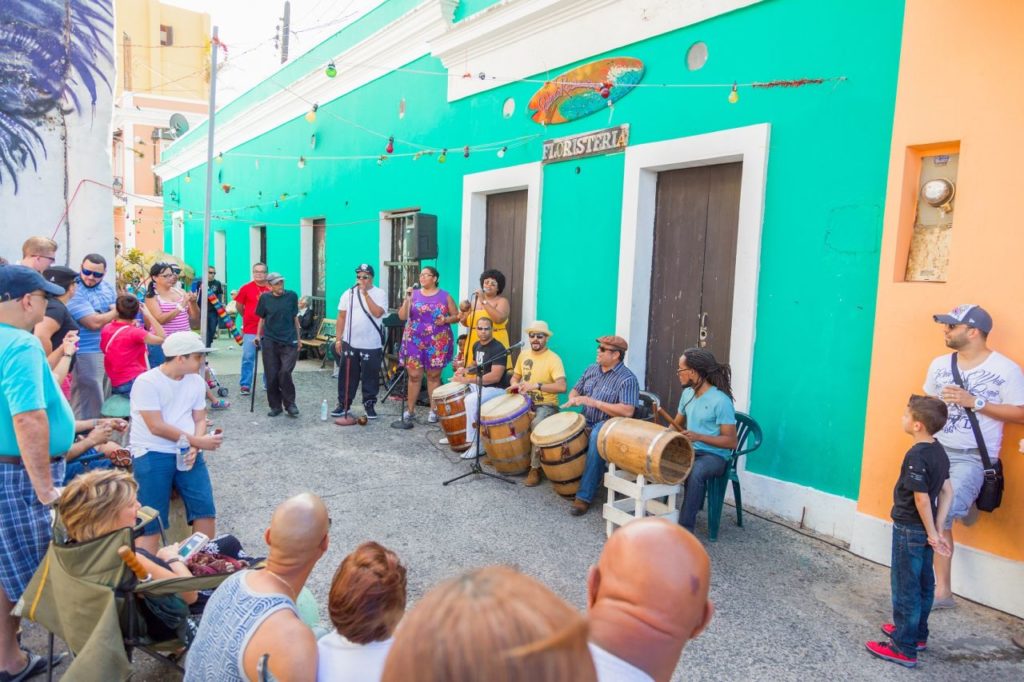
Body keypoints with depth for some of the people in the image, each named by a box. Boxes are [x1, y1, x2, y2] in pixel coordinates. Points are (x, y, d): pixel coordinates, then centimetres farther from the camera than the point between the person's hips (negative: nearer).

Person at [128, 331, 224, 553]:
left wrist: (194, 449, -11)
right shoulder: (146, 382, -11)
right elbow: (157, 427, -16)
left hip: (187, 452, 5)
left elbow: (199, 420, 9)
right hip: (152, 454, -5)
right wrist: (198, 441, -14)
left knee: (206, 508, -3)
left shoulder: (197, 381, 8)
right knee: (151, 518, -9)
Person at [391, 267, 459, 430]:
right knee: (414, 375, 1)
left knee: (434, 375, 5)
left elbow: (456, 316, 5)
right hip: (415, 340, 1)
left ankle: (434, 410, 13)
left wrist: (446, 320, -15)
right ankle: (410, 409, 11)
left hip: (437, 342, -1)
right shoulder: (413, 294, 5)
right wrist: (407, 298, -13)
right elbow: (402, 316, -2)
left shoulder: (445, 296, 2)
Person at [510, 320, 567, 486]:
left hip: (546, 406, -6)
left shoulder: (553, 359, -14)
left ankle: (535, 468, -22)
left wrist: (537, 385, -34)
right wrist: (515, 384, -6)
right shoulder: (524, 354, 6)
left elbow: (562, 387, -27)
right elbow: (515, 377, 18)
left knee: (537, 425, -35)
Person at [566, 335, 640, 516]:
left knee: (597, 436, -37)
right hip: (587, 422, 7)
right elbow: (576, 390, 22)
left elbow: (627, 411, -23)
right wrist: (573, 399, -4)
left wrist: (594, 402, -24)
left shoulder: (627, 379, -12)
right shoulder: (592, 369, 11)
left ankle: (584, 496, -32)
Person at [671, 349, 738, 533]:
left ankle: (685, 528, -27)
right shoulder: (687, 393, 5)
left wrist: (698, 437, -28)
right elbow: (677, 424, 19)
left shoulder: (721, 401, -18)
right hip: (690, 451, 7)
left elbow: (731, 441, -18)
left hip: (714, 456, -7)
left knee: (695, 472, -38)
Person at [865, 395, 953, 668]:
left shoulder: (916, 456, -24)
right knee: (923, 584, 20)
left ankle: (904, 648, 8)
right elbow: (947, 492, 5)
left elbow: (922, 499, -23)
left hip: (910, 530, -9)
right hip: (923, 531, 9)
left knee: (905, 587, 0)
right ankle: (917, 634, 35)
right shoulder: (939, 451, 3)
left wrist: (932, 533, -12)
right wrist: (937, 530, 5)